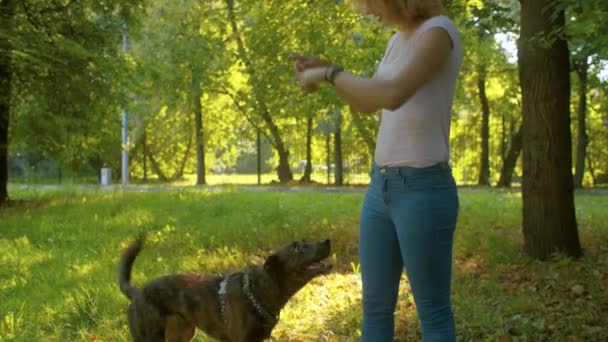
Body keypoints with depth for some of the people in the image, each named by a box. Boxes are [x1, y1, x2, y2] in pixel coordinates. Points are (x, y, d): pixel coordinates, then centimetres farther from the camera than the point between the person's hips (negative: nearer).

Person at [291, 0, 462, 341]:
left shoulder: (439, 31, -14)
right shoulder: (398, 40, 14)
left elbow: (392, 96, -29)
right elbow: (368, 104, 27)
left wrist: (329, 73, -15)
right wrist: (324, 69, 12)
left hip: (424, 190, -9)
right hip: (383, 187, 9)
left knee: (433, 313, 1)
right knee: (375, 306, 14)